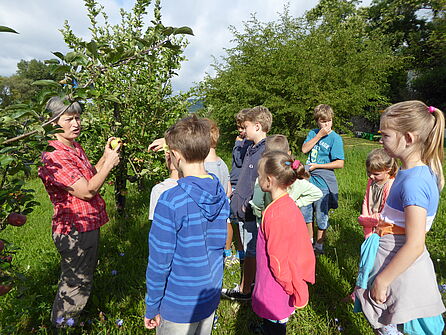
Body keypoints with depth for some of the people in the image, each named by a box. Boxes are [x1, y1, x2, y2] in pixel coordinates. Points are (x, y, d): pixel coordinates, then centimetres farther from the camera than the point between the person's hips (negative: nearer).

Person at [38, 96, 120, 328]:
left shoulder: (76, 148, 7)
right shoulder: (54, 156, -25)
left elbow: (91, 176, 12)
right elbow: (87, 191, -26)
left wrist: (106, 155, 0)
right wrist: (109, 163, -19)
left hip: (88, 225, 10)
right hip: (74, 230, -10)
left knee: (85, 274, 28)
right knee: (76, 282, 10)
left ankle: (67, 317, 52)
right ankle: (62, 324, 36)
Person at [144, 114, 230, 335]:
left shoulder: (171, 201, -26)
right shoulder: (221, 194, -8)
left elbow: (159, 261, -19)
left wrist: (152, 307, -8)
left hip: (179, 306, -5)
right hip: (211, 299, 5)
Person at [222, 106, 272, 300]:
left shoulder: (267, 151, -21)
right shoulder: (251, 148, 10)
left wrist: (249, 204, -20)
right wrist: (237, 197, 17)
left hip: (252, 212, -9)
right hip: (244, 210, 9)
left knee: (251, 252, 6)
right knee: (250, 250, 21)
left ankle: (244, 290, 21)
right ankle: (253, 280, 38)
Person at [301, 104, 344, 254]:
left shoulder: (335, 138, -9)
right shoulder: (313, 133, 6)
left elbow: (340, 163, -13)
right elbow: (304, 149, -9)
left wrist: (317, 166, -14)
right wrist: (319, 135, -14)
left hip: (323, 182, -5)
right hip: (308, 180, 5)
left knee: (321, 216, 7)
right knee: (305, 212, 16)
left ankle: (319, 246, 26)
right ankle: (309, 241, 36)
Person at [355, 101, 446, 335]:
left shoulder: (413, 182, -27)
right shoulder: (418, 171, 2)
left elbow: (414, 245, -26)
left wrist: (381, 280, -19)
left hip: (399, 270, -9)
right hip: (394, 261, 9)